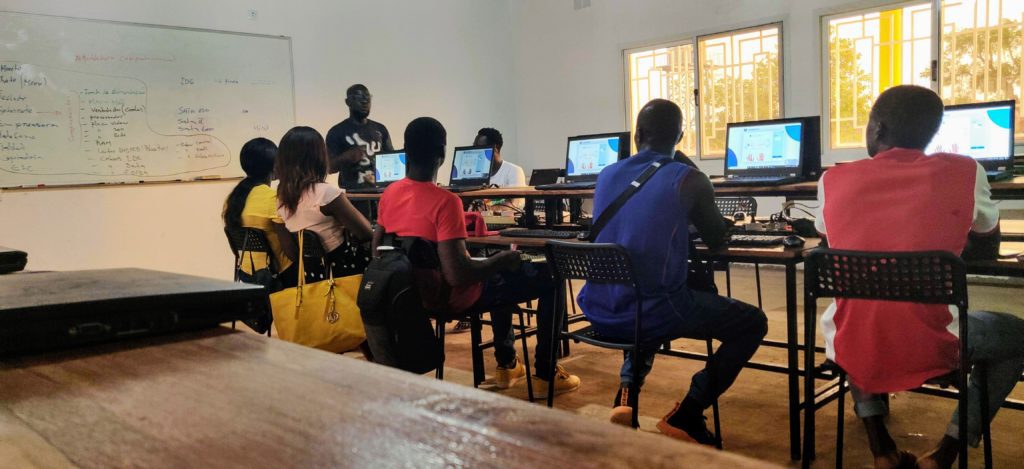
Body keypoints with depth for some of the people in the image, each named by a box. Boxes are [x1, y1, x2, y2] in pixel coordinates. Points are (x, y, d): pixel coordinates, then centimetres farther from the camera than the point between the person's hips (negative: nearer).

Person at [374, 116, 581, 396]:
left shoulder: (389, 194, -4)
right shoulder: (445, 201, -27)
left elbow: (377, 253, 8)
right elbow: (457, 275, -32)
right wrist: (504, 260, -15)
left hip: (415, 291, 8)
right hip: (452, 297, -8)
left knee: (499, 274, 33)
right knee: (550, 278, 6)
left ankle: (506, 365, 37)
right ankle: (545, 375, 14)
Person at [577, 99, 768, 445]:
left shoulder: (606, 176, 10)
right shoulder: (688, 179, -5)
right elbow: (717, 239, 9)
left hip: (600, 312, 6)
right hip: (653, 311, -5)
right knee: (753, 323, 14)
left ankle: (627, 393, 20)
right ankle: (685, 417, 6)